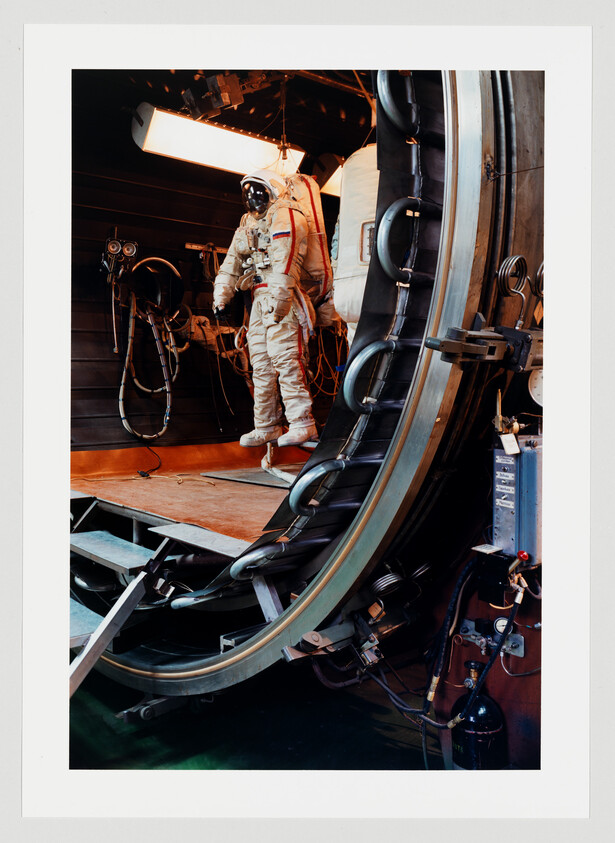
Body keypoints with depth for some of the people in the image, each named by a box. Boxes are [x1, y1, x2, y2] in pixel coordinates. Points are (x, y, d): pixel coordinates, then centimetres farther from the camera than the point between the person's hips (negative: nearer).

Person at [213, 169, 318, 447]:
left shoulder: (285, 216, -1)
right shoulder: (248, 225, 26)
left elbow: (284, 260, -16)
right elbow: (231, 264, 21)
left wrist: (280, 295, -27)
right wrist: (221, 295, 9)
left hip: (282, 300, -9)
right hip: (258, 301, 9)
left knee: (286, 360, -15)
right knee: (261, 366, 7)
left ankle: (302, 423, -12)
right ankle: (266, 427, 14)